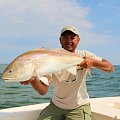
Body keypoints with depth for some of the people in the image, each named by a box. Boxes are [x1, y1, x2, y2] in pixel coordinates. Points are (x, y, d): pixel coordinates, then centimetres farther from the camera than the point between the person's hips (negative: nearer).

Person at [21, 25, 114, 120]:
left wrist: (93, 62, -34)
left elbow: (111, 68, -15)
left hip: (79, 107, -1)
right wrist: (33, 80, -40)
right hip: (56, 106, 1)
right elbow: (43, 91, -17)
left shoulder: (84, 55, -9)